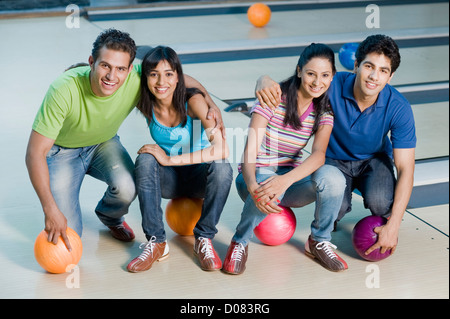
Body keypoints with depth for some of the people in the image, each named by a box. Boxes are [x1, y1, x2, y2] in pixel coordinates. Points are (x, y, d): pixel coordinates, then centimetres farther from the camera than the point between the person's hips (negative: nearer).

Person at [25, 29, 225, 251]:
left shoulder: (137, 78, -28)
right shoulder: (64, 90, -37)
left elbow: (184, 80, -8)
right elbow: (35, 153, -33)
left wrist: (212, 105, -25)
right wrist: (50, 209, -38)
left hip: (104, 143, 3)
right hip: (62, 151, -3)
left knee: (127, 188, -28)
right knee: (67, 234, -13)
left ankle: (109, 216, 9)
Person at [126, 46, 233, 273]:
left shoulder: (193, 101, -23)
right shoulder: (145, 105, -11)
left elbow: (222, 149, -35)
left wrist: (169, 159, -34)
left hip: (200, 177, -2)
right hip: (168, 180, 3)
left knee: (221, 167, -33)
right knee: (145, 160, -27)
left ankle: (204, 239, -14)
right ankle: (156, 243, -20)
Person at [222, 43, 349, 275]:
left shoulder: (324, 111, -3)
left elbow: (319, 154, -21)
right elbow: (250, 151, -22)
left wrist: (285, 180, -42)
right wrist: (253, 187, -44)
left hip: (292, 181, 3)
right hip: (257, 177, -3)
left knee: (332, 176, -29)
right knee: (266, 186, -40)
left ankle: (320, 239, -3)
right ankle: (240, 242, -11)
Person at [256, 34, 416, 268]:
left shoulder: (398, 108, -26)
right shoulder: (334, 86, -27)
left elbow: (405, 168, -23)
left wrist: (393, 226, -29)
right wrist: (264, 81, -50)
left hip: (374, 161, 0)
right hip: (335, 160, 0)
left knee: (380, 202, -32)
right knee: (334, 207, -29)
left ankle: (383, 220, 7)